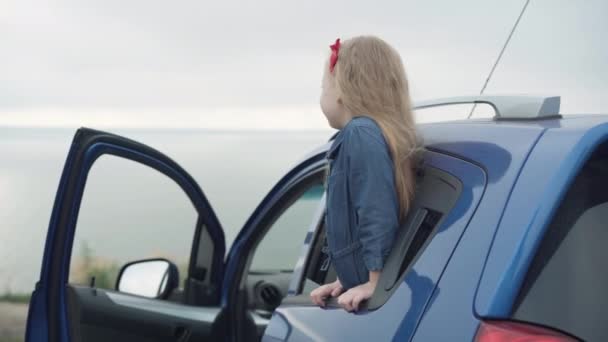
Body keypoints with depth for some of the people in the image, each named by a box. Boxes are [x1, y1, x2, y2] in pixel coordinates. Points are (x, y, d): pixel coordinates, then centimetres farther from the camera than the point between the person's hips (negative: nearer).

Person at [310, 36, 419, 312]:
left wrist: (374, 283, -17)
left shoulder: (360, 134, -12)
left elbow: (378, 216, -19)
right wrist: (347, 282, 18)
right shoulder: (366, 134, 17)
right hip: (365, 286, 9)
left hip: (376, 295, -9)